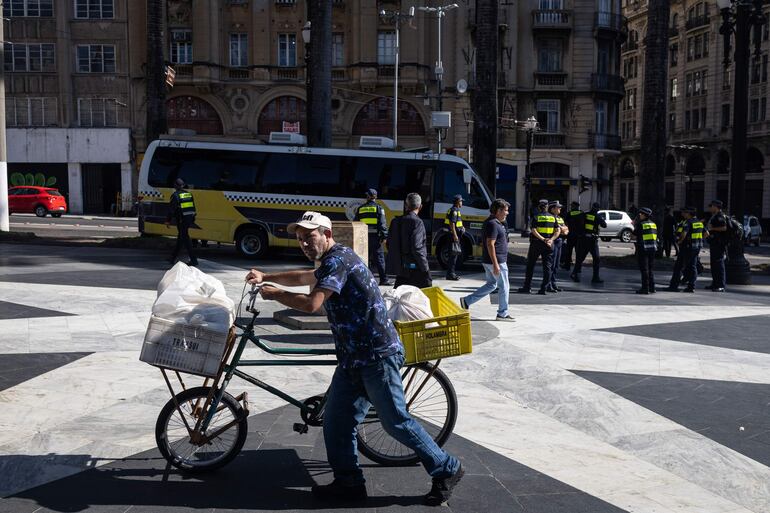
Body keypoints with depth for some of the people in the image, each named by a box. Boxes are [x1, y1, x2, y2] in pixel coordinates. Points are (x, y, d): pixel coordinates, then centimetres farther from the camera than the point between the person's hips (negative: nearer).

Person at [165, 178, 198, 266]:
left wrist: (168, 220, -4)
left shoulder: (175, 195, -9)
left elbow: (171, 209, -11)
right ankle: (173, 258, 27)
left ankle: (193, 260, -10)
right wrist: (193, 219, 23)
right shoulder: (189, 194, 12)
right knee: (180, 238, 16)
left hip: (181, 220, -7)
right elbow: (193, 208, 17)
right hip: (189, 219, 7)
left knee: (185, 238, -5)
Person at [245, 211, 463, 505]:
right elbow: (302, 277, 34)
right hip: (353, 358, 10)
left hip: (377, 355, -10)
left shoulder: (338, 260, -15)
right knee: (336, 422, 8)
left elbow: (310, 304, -26)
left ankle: (447, 470, 11)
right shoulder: (332, 262, 18)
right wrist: (265, 276, 21)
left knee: (395, 422, -3)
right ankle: (349, 483, 20)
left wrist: (273, 294, -12)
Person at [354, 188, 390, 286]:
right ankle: (383, 279, -5)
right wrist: (384, 236, -8)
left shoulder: (360, 209, 11)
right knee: (379, 259, -2)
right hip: (375, 237, -3)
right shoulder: (379, 208, -1)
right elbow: (382, 224, -9)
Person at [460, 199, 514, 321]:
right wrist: (495, 264, -25)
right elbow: (490, 244, -24)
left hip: (487, 261, 10)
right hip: (496, 261, -10)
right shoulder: (493, 224, -18)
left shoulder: (490, 223, 14)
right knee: (504, 287, 2)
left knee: (491, 284, 17)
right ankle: (502, 313, 12)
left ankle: (467, 301, 12)